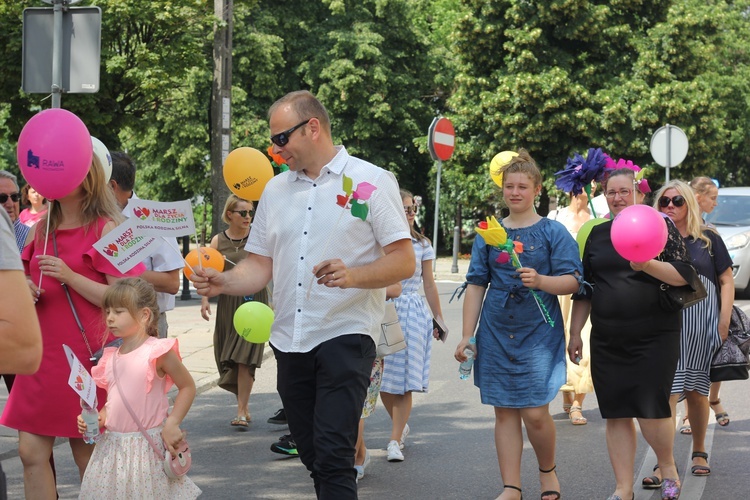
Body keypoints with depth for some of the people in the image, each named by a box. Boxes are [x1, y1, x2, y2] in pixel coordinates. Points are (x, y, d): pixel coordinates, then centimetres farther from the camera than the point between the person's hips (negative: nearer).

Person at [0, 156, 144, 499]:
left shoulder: (106, 229, -5)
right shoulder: (39, 229, 12)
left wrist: (70, 277, -19)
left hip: (87, 355, -5)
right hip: (43, 354, 6)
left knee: (87, 455, 3)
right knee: (32, 453, 0)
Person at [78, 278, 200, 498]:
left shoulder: (157, 352, -9)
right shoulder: (111, 356, 9)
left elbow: (188, 387, -4)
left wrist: (172, 424, -12)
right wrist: (96, 419, -1)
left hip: (149, 445, -6)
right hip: (113, 445, 6)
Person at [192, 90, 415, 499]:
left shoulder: (371, 182, -3)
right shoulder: (276, 189, 14)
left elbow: (403, 262, -7)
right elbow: (260, 266, 13)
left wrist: (353, 275, -25)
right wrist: (224, 283, -8)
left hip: (345, 335, -6)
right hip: (289, 340, 6)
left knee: (332, 457, -15)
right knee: (312, 457, 11)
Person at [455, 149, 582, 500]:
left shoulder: (553, 232, 0)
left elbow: (571, 281, -5)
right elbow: (476, 285, 10)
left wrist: (540, 281, -25)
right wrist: (466, 336, 6)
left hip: (539, 333, -3)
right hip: (496, 334, 3)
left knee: (535, 413, -8)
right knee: (504, 411, 4)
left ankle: (548, 470, 19)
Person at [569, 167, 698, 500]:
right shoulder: (597, 234, 12)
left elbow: (684, 275, -8)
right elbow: (584, 288, 16)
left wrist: (648, 265, -24)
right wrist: (574, 333, 13)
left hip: (654, 337, -4)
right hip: (607, 341, 4)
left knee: (651, 411, -10)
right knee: (616, 414, 3)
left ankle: (667, 466, 18)